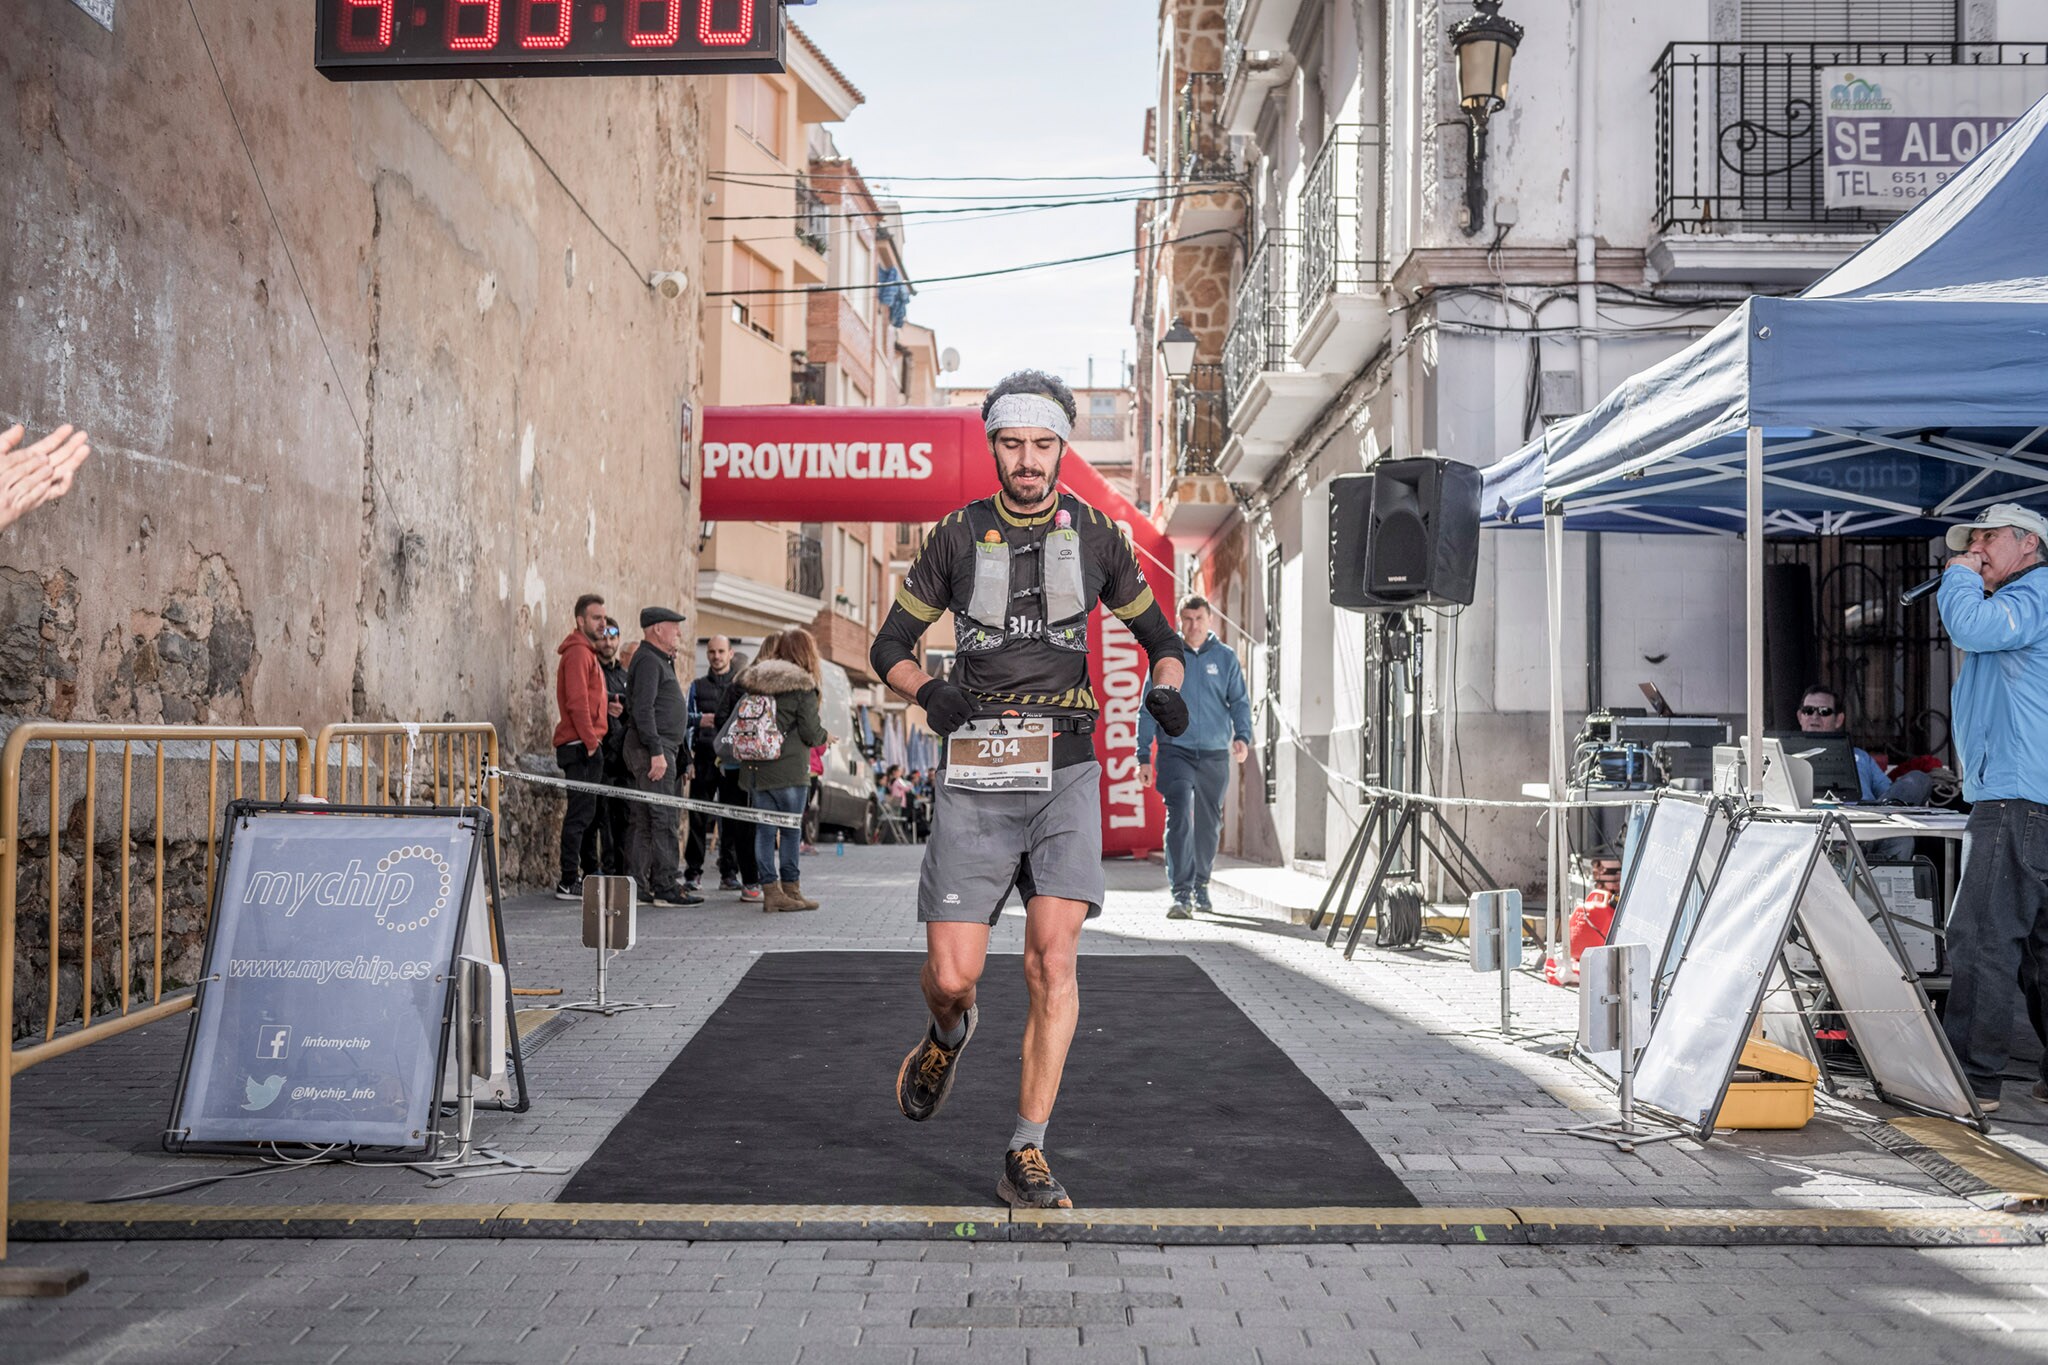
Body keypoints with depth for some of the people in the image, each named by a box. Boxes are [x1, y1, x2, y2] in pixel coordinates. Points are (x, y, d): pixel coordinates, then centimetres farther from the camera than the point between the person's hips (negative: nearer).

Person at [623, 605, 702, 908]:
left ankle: (638, 886, 12)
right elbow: (643, 710, -20)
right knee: (663, 818, -10)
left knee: (644, 820, 10)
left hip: (661, 749, 11)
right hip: (654, 749, -11)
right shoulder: (648, 660, -11)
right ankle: (665, 887, -10)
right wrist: (656, 752, -23)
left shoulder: (658, 660, 22)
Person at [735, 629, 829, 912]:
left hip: (755, 768, 5)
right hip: (788, 769, -5)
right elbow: (811, 732, -8)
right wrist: (825, 735, 12)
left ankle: (770, 889, 6)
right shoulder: (802, 686, -8)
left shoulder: (753, 681, 10)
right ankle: (791, 889, 7)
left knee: (764, 830, 6)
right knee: (791, 829, 3)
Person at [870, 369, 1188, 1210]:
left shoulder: (1096, 538, 9)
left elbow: (1158, 635, 20)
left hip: (1065, 772, 0)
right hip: (975, 775, 0)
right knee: (951, 976, -4)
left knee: (1053, 958, -13)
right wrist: (926, 691, -10)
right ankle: (950, 1032, 34)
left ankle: (1026, 1157, -2)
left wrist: (1165, 685, -3)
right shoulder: (958, 538, 7)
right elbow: (890, 645, 12)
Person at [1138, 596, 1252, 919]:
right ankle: (1181, 895, -17)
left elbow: (1240, 700, 7)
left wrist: (1242, 736, -13)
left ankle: (1201, 886, 31)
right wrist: (1144, 756, 0)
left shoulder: (1225, 657, 6)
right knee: (1179, 820, -16)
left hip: (1215, 754, 2)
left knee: (1209, 824, 13)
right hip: (1176, 751, -2)